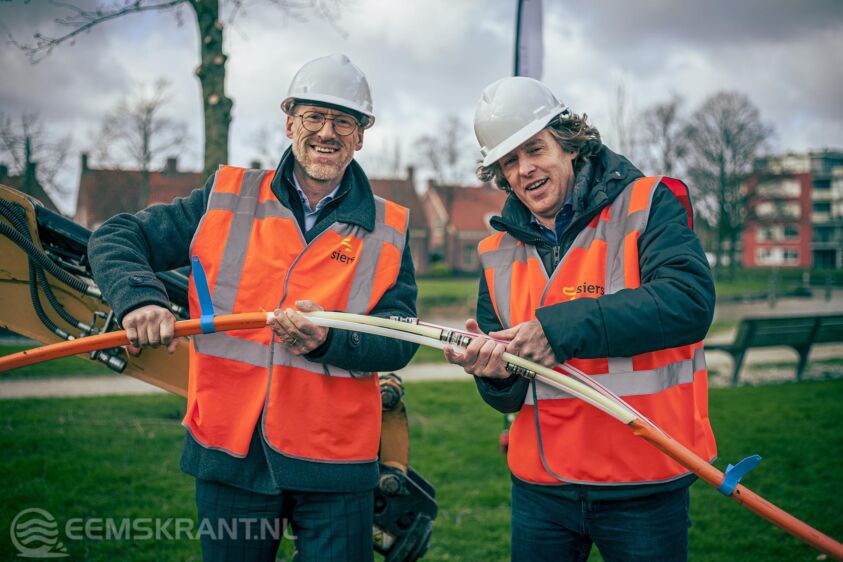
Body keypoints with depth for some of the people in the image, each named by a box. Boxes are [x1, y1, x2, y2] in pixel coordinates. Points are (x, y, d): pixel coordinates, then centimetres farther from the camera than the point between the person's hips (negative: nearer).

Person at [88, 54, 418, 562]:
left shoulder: (388, 230, 2)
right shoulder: (226, 200, 3)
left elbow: (399, 341, -6)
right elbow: (117, 238, 4)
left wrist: (329, 340, -25)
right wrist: (139, 297, -16)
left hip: (335, 465, 0)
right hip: (229, 451, 1)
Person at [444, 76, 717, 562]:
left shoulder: (646, 205, -5)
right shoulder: (499, 252, 8)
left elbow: (690, 301, -23)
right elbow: (511, 396, 10)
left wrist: (563, 327, -25)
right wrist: (496, 375, -15)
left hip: (644, 486, -4)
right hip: (541, 485, 4)